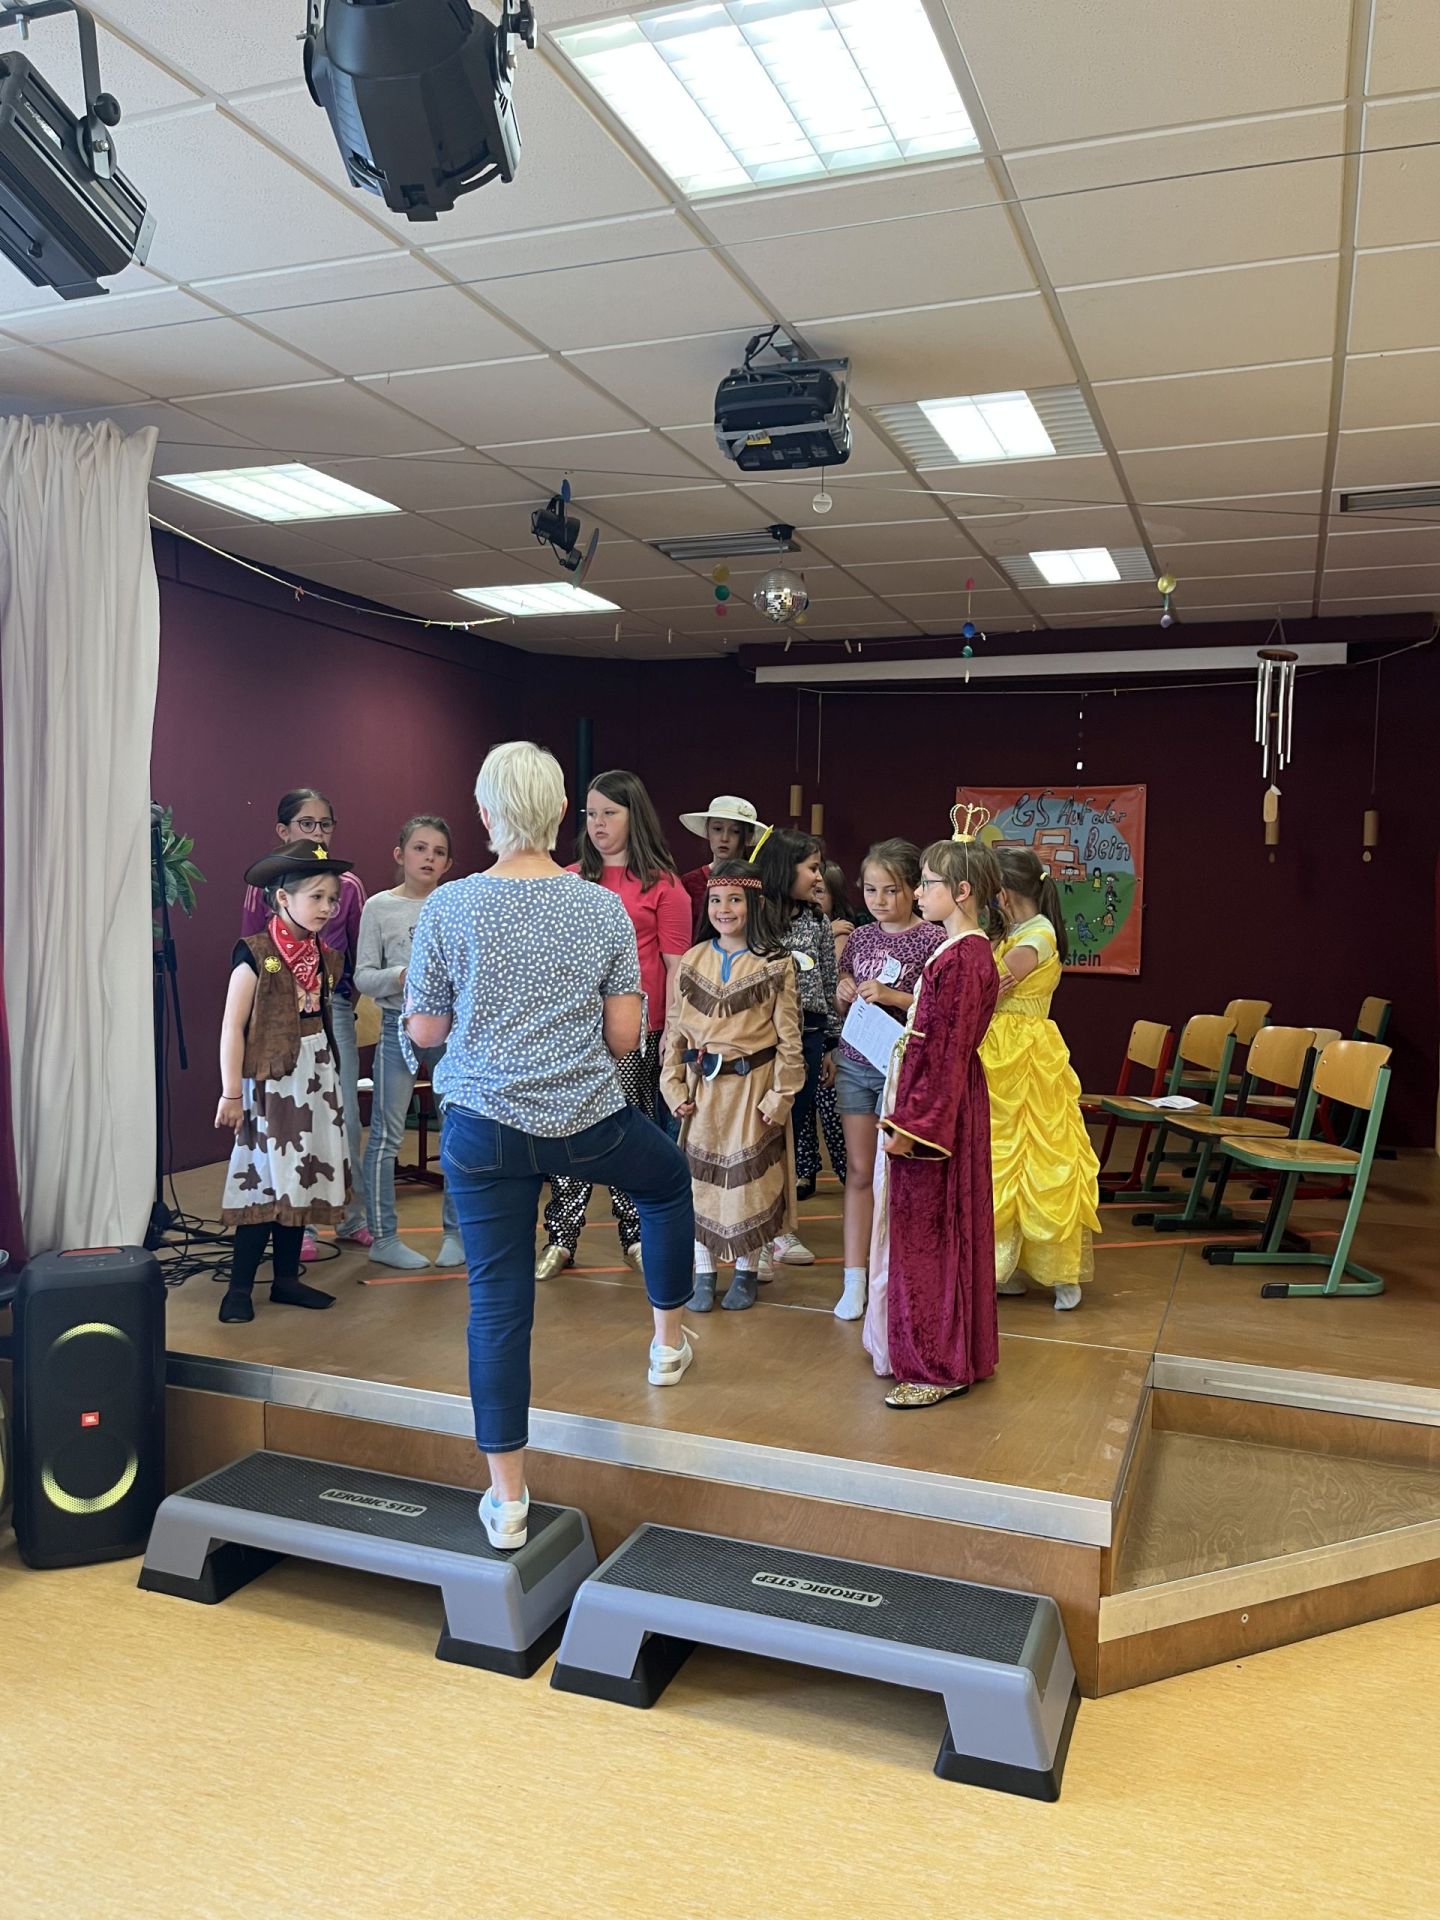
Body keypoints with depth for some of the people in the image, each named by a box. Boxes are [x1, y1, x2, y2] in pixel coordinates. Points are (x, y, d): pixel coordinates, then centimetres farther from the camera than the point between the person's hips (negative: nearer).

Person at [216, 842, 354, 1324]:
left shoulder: (326, 958, 7)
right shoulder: (255, 954, -13)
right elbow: (232, 1027, -13)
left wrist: (330, 1081, 11)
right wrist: (231, 1093, -13)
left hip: (316, 1079, 6)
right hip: (271, 1080, -6)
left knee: (300, 1178, 11)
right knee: (266, 1181, -4)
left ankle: (287, 1278, 22)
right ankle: (239, 1287, 8)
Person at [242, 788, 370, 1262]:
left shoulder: (347, 884, 3)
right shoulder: (265, 883, -1)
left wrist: (348, 993, 2)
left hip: (333, 1008, 2)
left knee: (345, 1118, 3)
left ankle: (351, 1218, 19)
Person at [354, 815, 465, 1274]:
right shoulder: (379, 907, 0)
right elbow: (363, 977, -2)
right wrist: (400, 976, -19)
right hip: (399, 1026, -2)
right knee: (387, 1136, 2)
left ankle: (456, 1231, 21)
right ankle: (383, 1237, 14)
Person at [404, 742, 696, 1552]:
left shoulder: (448, 908, -8)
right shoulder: (604, 909, -7)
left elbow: (424, 1030, -1)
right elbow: (625, 1036, -6)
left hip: (485, 1126, 0)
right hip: (589, 1121, 0)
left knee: (500, 1301, 7)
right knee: (669, 1178, 31)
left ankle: (508, 1499, 16)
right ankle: (669, 1342, 44)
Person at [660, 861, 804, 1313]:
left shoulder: (776, 964, -6)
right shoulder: (692, 961, 5)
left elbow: (789, 1038, -6)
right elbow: (676, 1029, 7)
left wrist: (781, 1095, -10)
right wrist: (674, 1086, 2)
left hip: (752, 1086, -3)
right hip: (702, 1087, 3)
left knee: (750, 1177, 5)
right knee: (700, 1177, 8)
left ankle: (747, 1271, 22)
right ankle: (704, 1272, 21)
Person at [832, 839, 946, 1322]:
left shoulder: (931, 939, -7)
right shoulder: (861, 937, 9)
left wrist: (892, 996, -21)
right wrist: (844, 993, -3)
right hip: (854, 1062, 5)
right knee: (860, 1171, 7)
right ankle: (855, 1279, 13)